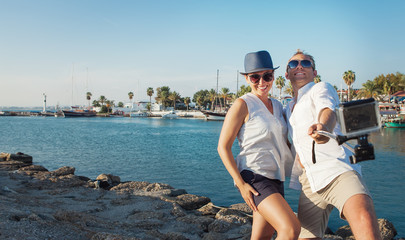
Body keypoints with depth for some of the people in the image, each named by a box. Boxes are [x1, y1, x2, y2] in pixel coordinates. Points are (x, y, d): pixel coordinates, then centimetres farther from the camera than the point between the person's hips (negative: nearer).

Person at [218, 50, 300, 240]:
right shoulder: (243, 104, -8)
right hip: (253, 178, -8)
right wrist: (240, 183, -17)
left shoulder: (277, 106, 13)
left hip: (275, 179, 8)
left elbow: (284, 141, 24)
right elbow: (223, 147, -9)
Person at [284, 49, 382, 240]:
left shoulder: (321, 89, 3)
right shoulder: (289, 109, 24)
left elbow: (329, 111, -22)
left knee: (364, 220, -35)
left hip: (337, 169, -7)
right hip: (309, 181, 7)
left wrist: (324, 127, -43)